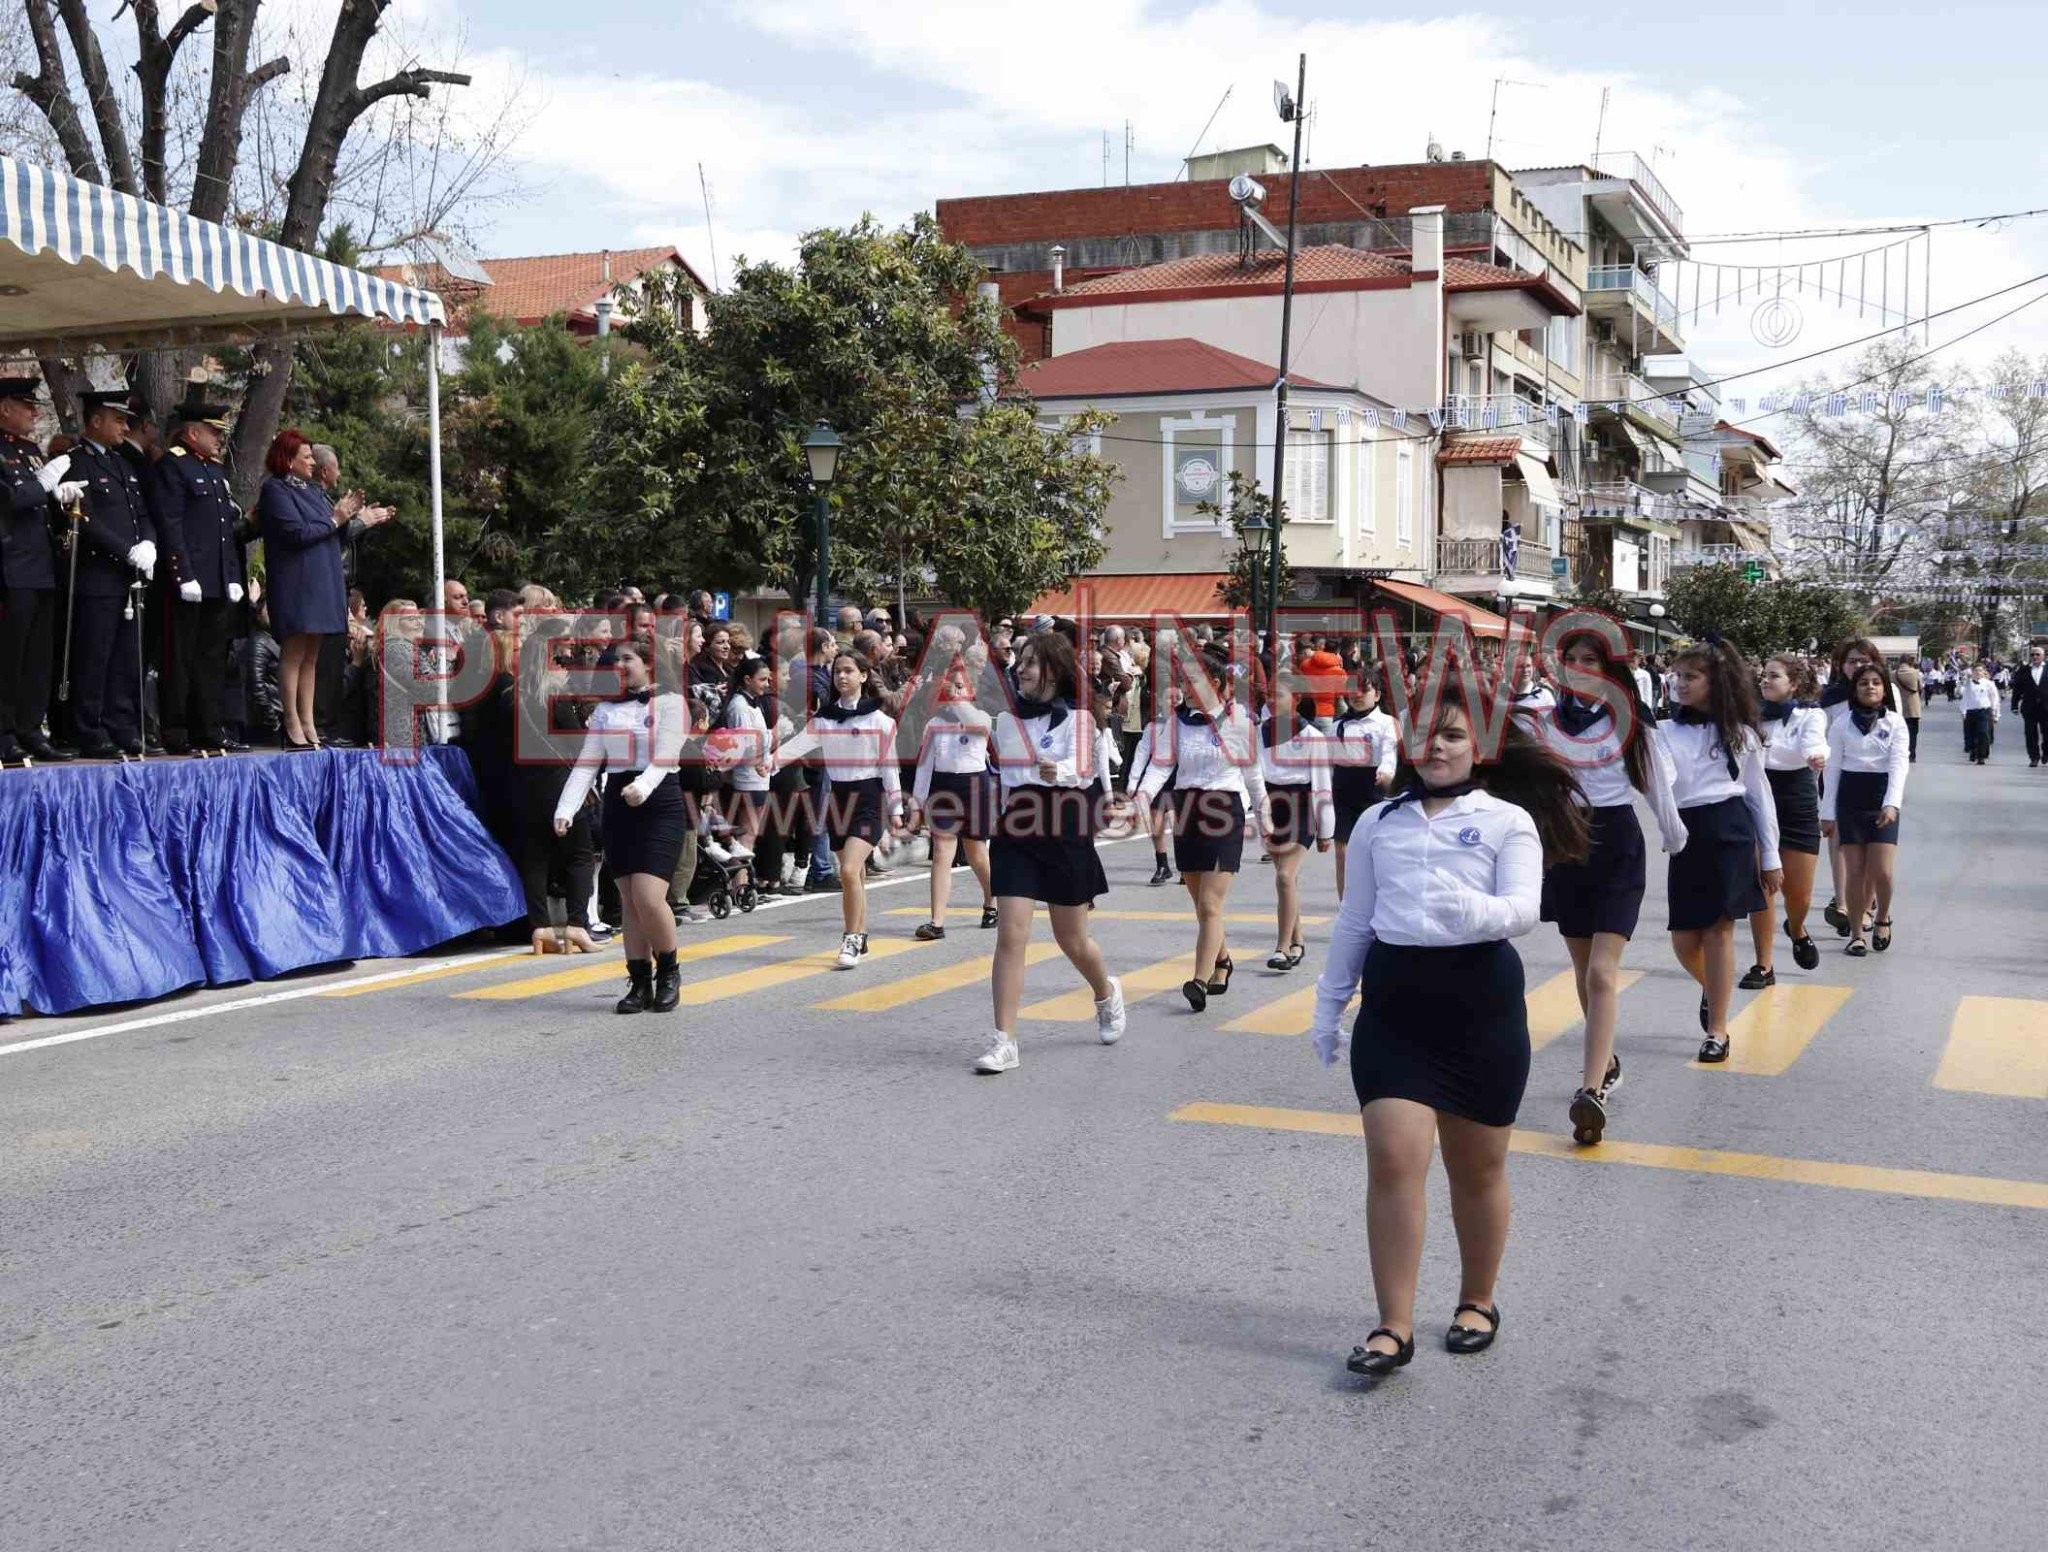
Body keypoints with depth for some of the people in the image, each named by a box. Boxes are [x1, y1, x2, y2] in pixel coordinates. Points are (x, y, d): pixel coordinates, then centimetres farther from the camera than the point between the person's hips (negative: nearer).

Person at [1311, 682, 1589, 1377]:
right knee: (1393, 1161, -8)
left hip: (1482, 1007, -2)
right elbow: (1353, 923, 16)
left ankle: (1478, 1301, 31)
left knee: (1478, 1169, 11)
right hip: (1393, 1007, 2)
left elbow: (1523, 908, -14)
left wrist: (1472, 909, -35)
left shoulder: (1510, 820, 0)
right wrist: (1328, 1006, 16)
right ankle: (1393, 1328, -1)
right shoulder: (1377, 823, 10)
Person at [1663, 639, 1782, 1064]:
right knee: (1684, 940, 3)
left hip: (1729, 832, -2)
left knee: (1718, 930, -4)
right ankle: (1711, 988, 38)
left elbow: (1760, 796, 10)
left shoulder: (1740, 733, 7)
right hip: (1686, 834, 2)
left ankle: (1717, 1030, 5)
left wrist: (1771, 857, 8)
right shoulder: (1665, 733, 7)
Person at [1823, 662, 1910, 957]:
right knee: (1856, 872, 1)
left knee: (1881, 872, -7)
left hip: (1882, 800, -1)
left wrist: (1892, 803, -24)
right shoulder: (1842, 725, 4)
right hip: (1850, 800, 1)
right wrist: (1827, 813, 3)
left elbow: (1899, 763, -10)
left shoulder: (1895, 723, 1)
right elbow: (1833, 769, 5)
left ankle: (1882, 918, 22)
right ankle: (1856, 934, 12)